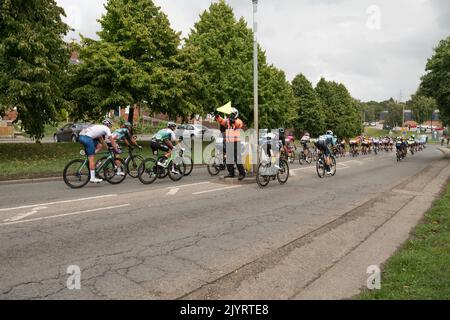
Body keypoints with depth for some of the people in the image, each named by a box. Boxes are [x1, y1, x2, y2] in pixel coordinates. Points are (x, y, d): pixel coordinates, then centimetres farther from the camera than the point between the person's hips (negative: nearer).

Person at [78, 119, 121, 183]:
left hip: (81, 137, 8)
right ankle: (92, 178, -5)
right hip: (87, 138, -8)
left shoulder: (99, 127, 33)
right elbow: (112, 141, 11)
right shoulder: (106, 128, 11)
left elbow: (101, 140, 40)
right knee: (91, 158, -6)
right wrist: (117, 150, 18)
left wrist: (108, 148, 45)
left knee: (99, 146, 22)